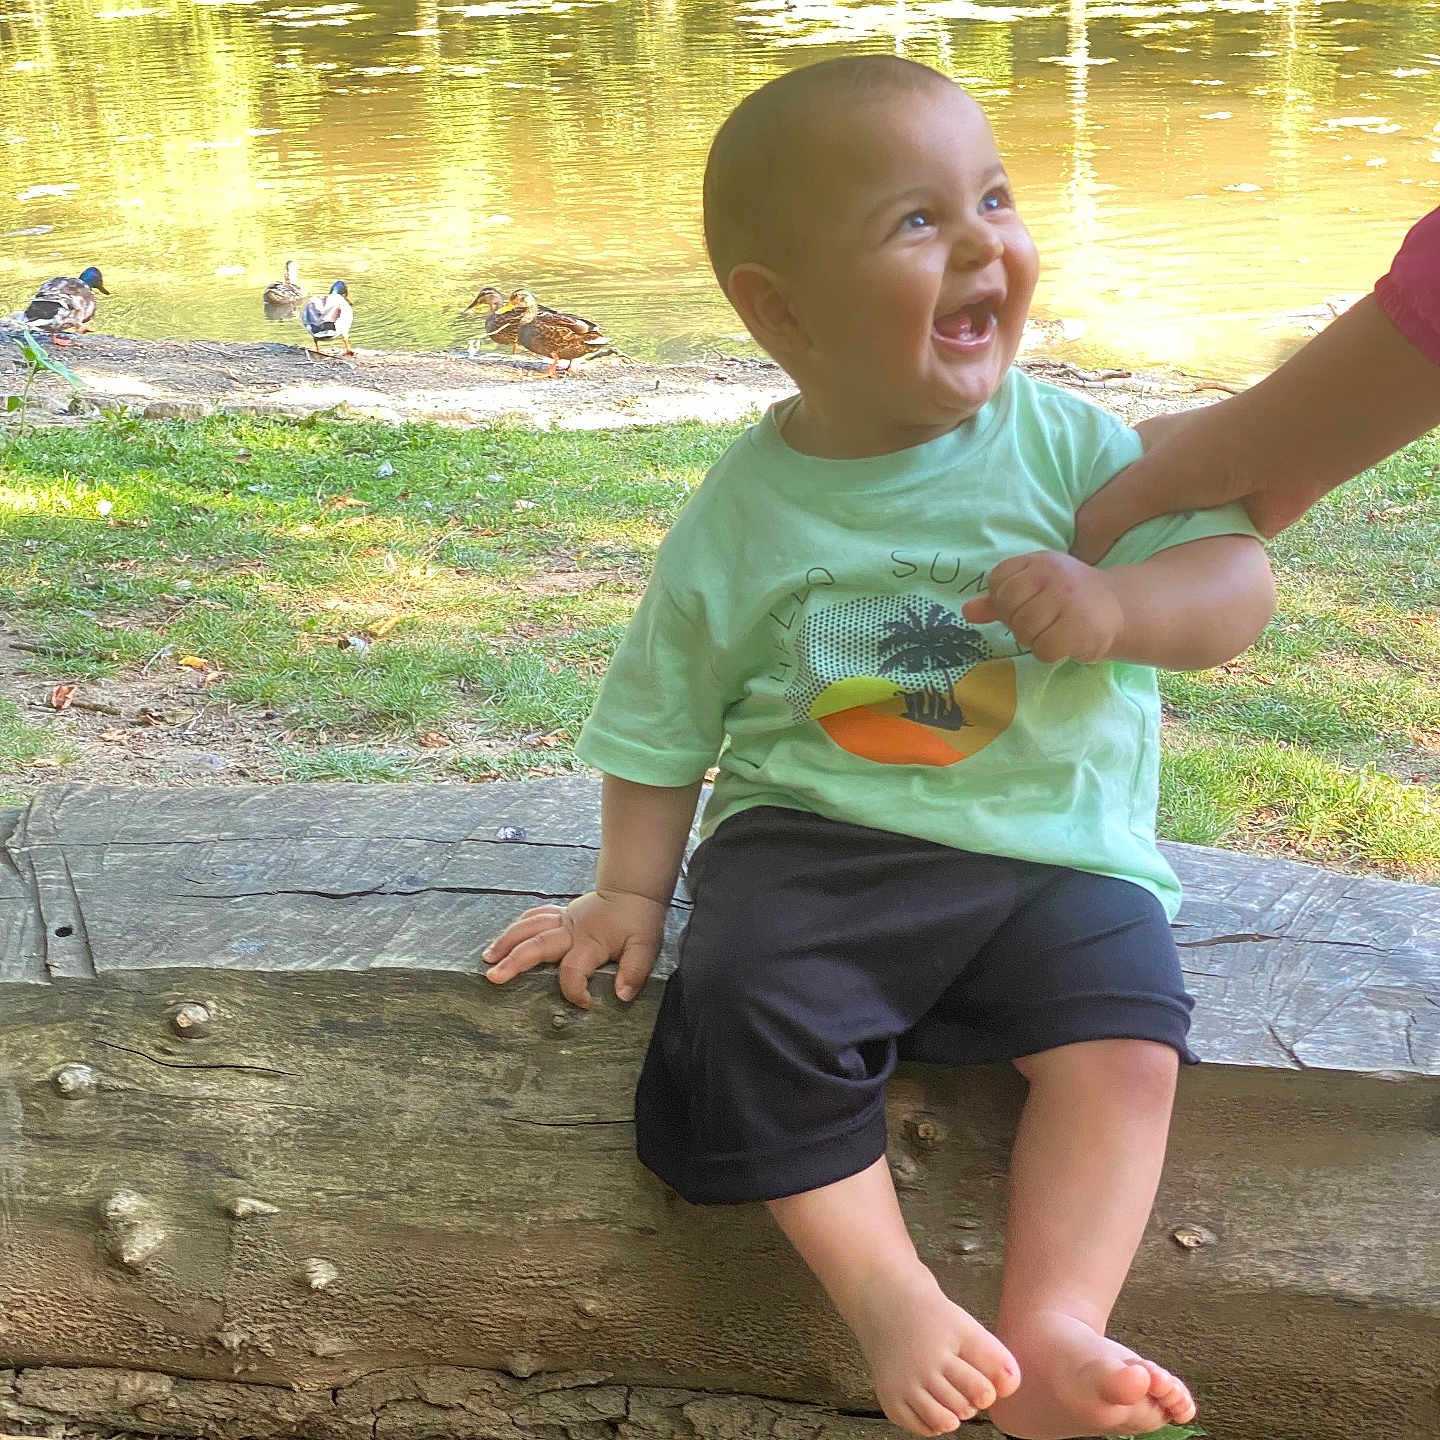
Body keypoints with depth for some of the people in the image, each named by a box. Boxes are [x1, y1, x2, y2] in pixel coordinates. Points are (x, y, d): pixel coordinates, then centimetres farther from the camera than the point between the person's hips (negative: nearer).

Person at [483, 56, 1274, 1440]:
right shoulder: (741, 518, -1)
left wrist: (1115, 604, -25)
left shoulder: (1066, 446, -1)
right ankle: (890, 1296, -18)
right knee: (744, 1000, -28)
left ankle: (1051, 1326, -19)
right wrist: (629, 890, 7)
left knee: (1121, 1033, -25)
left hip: (1053, 851, 1)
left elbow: (1238, 578, -5)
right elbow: (663, 721, 11)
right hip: (814, 838, 0)